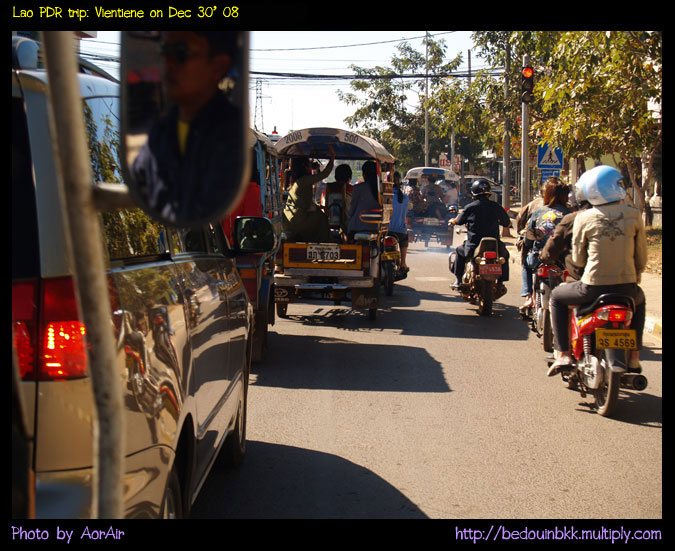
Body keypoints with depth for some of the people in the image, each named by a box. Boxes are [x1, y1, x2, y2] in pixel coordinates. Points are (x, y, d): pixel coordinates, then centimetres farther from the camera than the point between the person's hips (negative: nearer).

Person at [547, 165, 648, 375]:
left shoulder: (584, 219, -6)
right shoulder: (634, 215, -2)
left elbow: (578, 260, 2)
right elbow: (641, 257, 3)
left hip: (593, 287, -2)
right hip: (626, 288, 2)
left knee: (557, 297, 26)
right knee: (639, 299, 39)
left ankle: (563, 354, 17)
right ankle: (634, 356, 34)